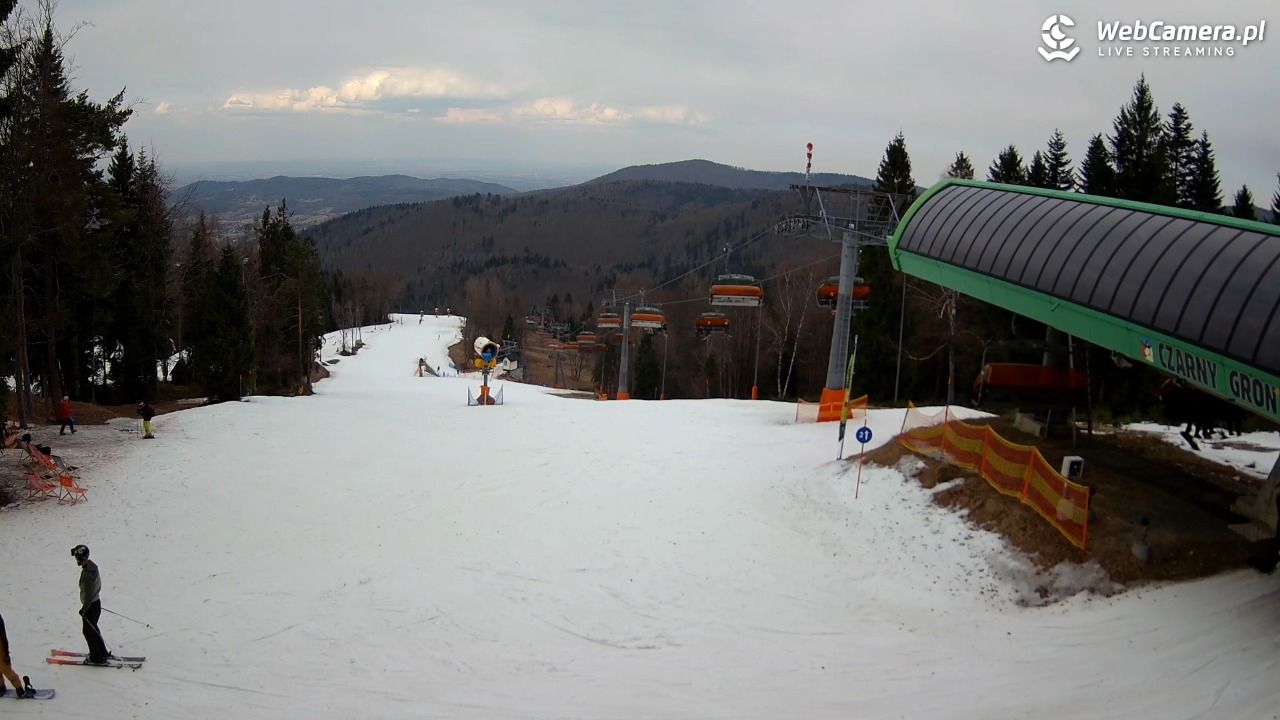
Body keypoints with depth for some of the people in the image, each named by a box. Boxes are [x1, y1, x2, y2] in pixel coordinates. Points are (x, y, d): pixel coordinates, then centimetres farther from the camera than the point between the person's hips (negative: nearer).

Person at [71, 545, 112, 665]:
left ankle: (97, 658, 19)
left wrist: (84, 610, -14)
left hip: (91, 606, -9)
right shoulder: (93, 566, 0)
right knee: (93, 629, 23)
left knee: (89, 631, 7)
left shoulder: (87, 574, -30)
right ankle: (103, 653, 35)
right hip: (96, 602, 9)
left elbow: (88, 595, -25)